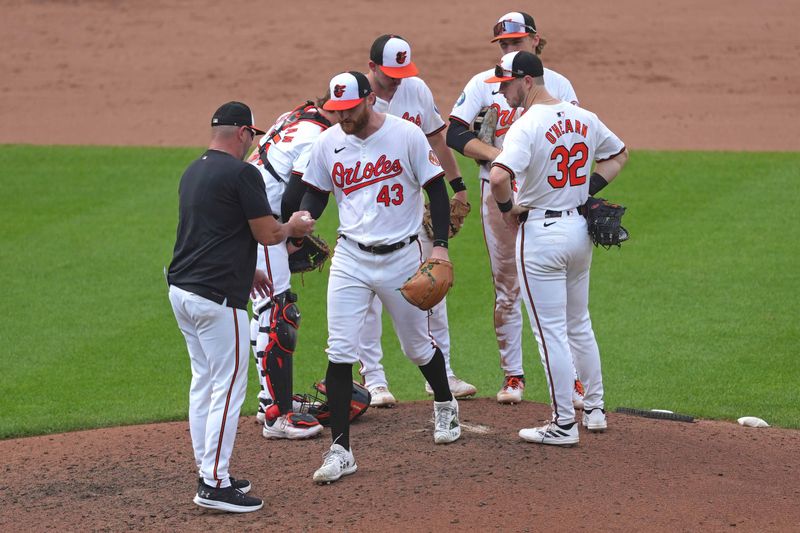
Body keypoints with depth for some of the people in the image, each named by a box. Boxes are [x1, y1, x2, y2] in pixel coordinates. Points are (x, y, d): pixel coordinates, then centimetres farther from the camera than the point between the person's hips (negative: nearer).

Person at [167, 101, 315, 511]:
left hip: (181, 290, 9)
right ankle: (214, 485, -7)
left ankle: (208, 472, 22)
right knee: (228, 386, -5)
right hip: (216, 297, -9)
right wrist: (294, 228, 11)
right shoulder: (241, 173, -13)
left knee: (203, 381, 17)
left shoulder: (192, 172, 15)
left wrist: (244, 272, 30)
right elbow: (267, 234, -11)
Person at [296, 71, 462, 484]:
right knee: (339, 352, -10)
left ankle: (445, 406, 45)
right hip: (350, 259, 2)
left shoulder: (407, 135, -10)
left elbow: (436, 190, -4)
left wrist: (440, 245, -12)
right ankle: (340, 450, -7)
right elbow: (316, 192, 12)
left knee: (417, 346, 14)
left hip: (402, 257, -2)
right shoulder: (328, 143, -1)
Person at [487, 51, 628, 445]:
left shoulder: (527, 126, -19)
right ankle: (594, 409, 29)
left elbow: (499, 176, -34)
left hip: (541, 233, -7)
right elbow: (619, 154, 21)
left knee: (551, 331, 0)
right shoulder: (584, 118, 5)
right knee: (579, 325, 21)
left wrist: (508, 207, -14)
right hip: (581, 227, 7)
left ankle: (563, 425, 4)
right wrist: (589, 188, 12)